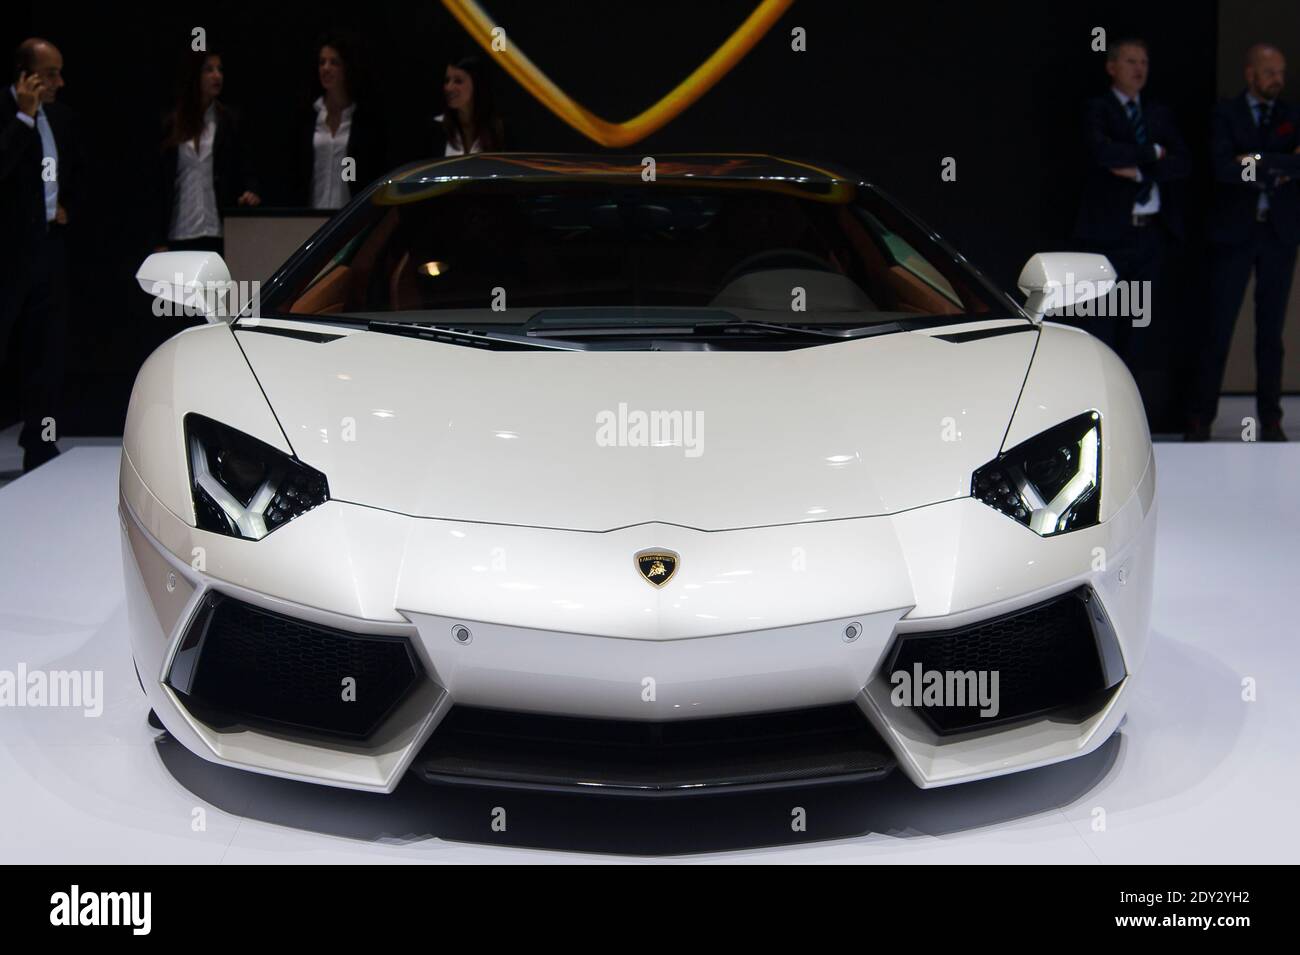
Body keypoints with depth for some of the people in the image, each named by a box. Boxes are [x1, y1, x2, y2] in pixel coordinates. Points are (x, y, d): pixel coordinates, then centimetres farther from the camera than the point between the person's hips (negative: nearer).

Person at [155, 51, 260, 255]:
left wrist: (250, 192, -18)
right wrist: (160, 240, 1)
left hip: (218, 232, -1)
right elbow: (162, 184, 7)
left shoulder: (230, 121, 8)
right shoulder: (172, 124, 8)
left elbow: (243, 170, 6)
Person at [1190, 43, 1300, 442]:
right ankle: (1202, 416, 2)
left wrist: (1258, 161, -13)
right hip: (1235, 231, -3)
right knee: (1219, 326, -4)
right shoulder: (1225, 113, 4)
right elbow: (1223, 167, -12)